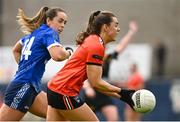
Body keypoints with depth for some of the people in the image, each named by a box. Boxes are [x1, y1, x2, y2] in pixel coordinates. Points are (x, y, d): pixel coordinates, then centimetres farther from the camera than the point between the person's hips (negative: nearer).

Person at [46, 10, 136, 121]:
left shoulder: (92, 42, 15)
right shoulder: (96, 46, -14)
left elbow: (96, 82, 15)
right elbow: (95, 83, -16)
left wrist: (121, 95, 10)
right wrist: (121, 92, -10)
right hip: (65, 93, -10)